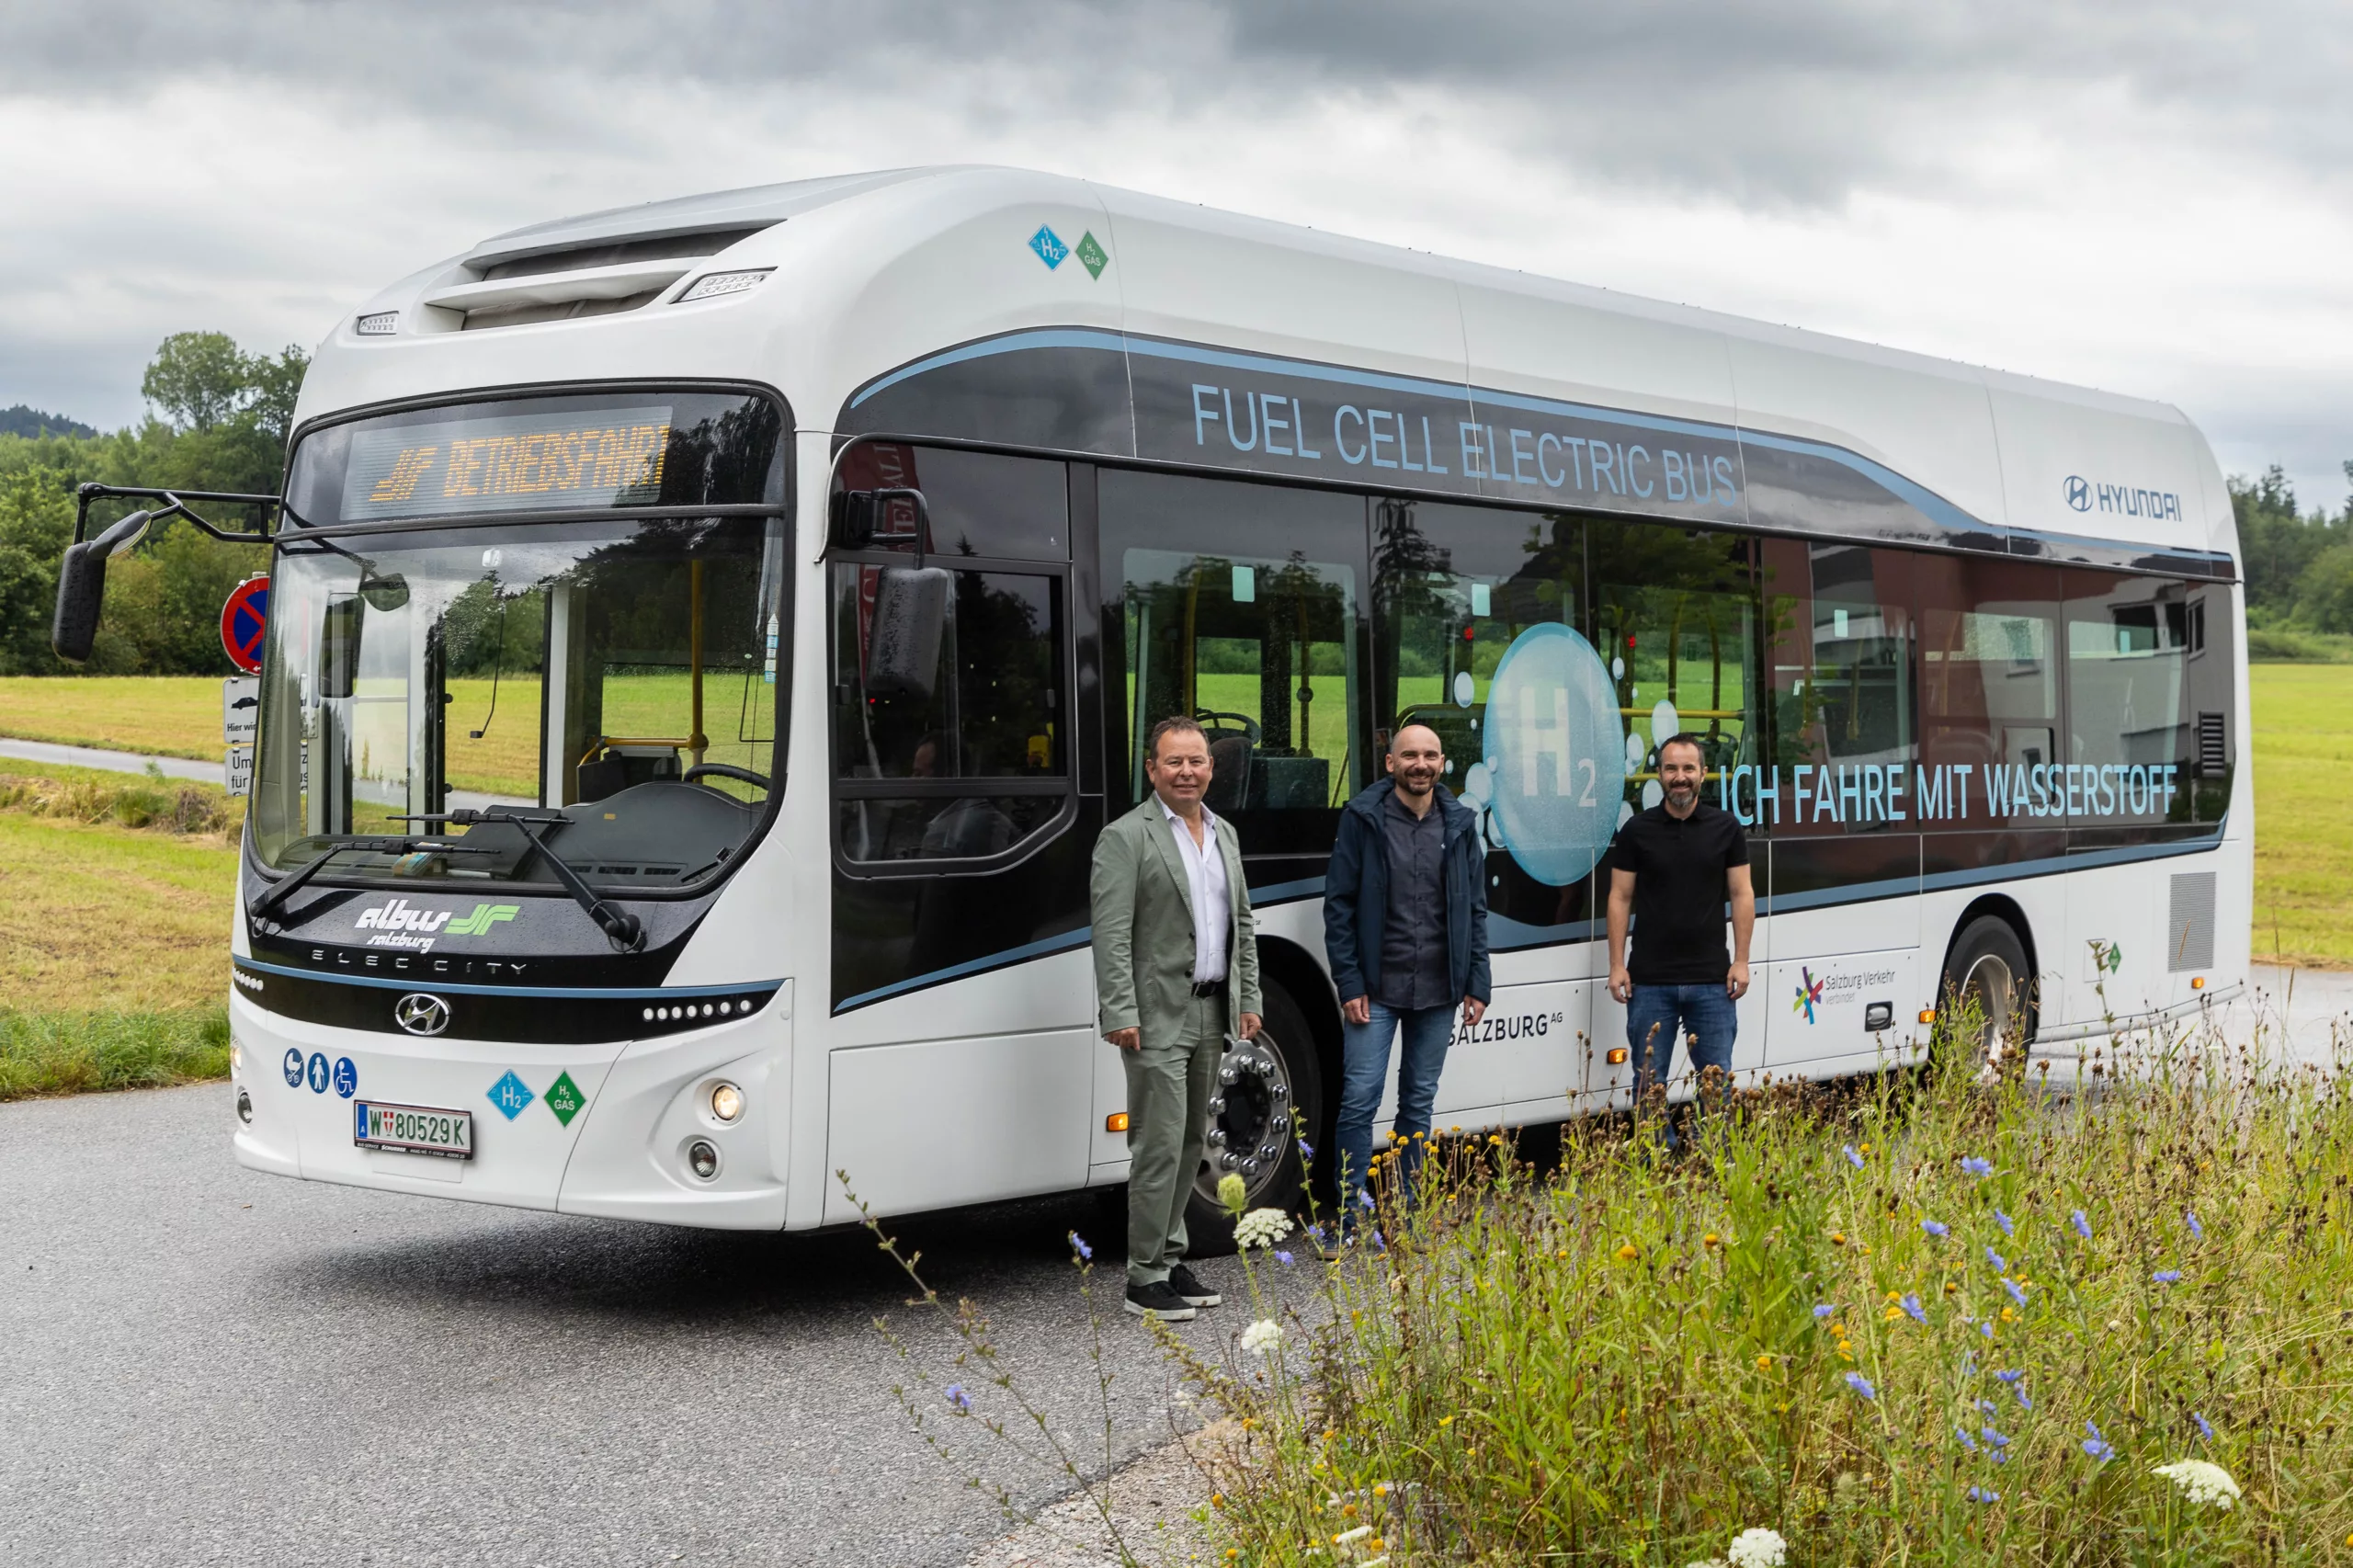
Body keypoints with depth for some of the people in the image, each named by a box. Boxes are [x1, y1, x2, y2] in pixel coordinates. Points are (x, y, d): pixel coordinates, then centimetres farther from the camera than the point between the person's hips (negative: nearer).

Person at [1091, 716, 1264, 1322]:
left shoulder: (1223, 835, 15)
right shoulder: (1125, 838, -8)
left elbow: (1243, 924, 20)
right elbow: (1111, 933, -13)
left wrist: (1248, 999, 13)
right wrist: (1120, 1014, -19)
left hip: (1211, 1014, 8)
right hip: (1158, 1016, -7)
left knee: (1192, 1140, 13)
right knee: (1160, 1142, -8)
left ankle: (1169, 1256, 23)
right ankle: (1146, 1277, -3)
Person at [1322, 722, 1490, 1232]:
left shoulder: (1459, 824, 7)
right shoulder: (1363, 818, -3)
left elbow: (1475, 910, 11)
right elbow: (1339, 907, -3)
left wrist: (1476, 985, 5)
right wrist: (1349, 984, -9)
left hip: (1438, 992, 3)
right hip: (1376, 989, -3)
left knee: (1419, 1103, 9)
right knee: (1360, 1100, -6)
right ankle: (1346, 1219, 1)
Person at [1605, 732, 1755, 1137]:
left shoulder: (1725, 828, 4)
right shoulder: (1637, 830, 3)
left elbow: (1742, 895, 5)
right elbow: (1620, 898, 3)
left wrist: (1741, 961, -2)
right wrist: (1617, 965, -3)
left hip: (1711, 979, 0)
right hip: (1650, 980, 0)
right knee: (1649, 1081, 3)